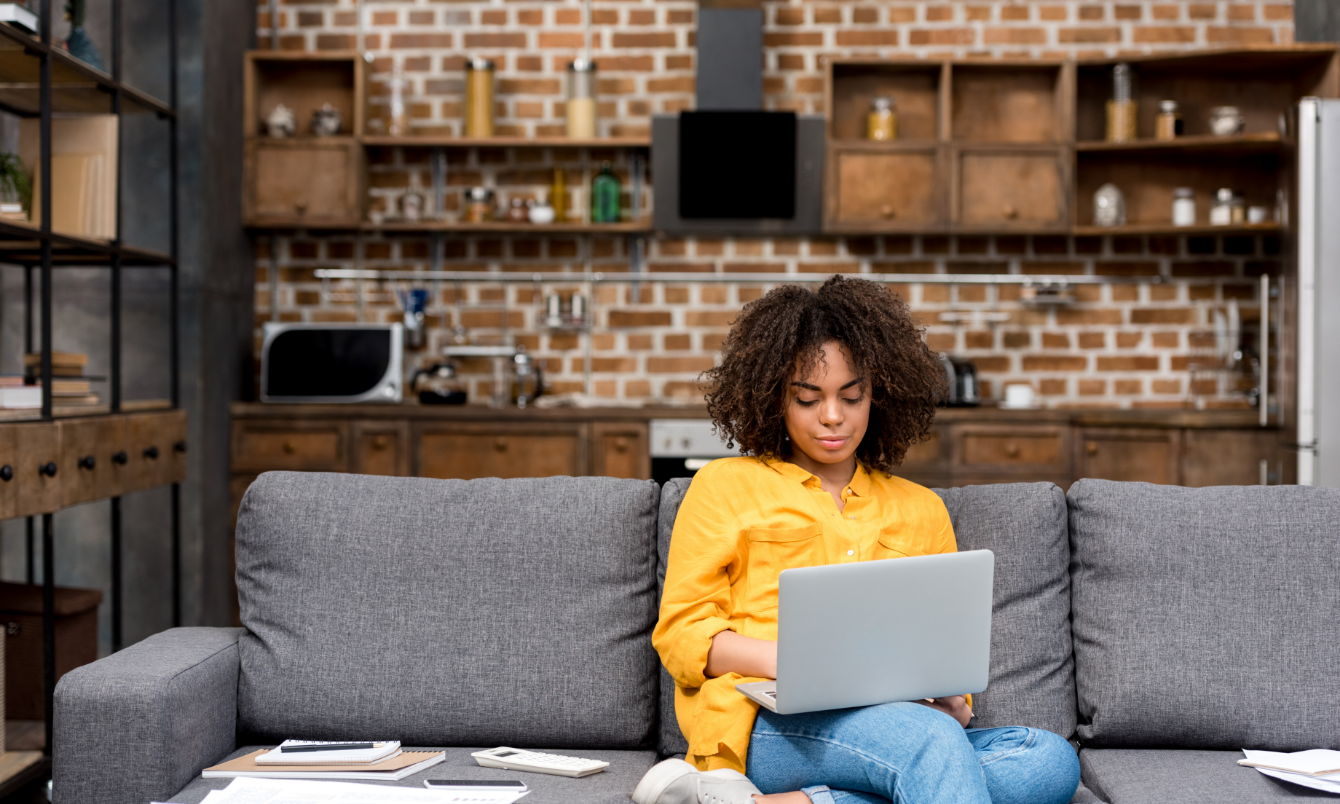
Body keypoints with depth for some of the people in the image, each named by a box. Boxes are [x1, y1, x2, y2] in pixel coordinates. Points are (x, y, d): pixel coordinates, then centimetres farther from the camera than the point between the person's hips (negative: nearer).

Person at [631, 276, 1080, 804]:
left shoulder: (921, 510, 26)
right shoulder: (727, 485, 15)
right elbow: (681, 632, 7)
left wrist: (948, 698, -3)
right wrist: (789, 660, -12)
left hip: (894, 722, 6)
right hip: (766, 723, -6)